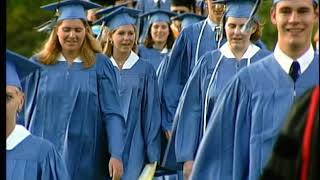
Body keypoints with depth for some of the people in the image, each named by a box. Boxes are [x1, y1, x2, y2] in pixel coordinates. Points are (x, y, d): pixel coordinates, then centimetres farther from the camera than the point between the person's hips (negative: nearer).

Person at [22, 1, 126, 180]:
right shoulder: (39, 64, 4)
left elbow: (112, 113, -5)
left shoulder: (100, 65, 0)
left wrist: (116, 155, -14)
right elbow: (25, 111, 8)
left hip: (86, 157, -1)